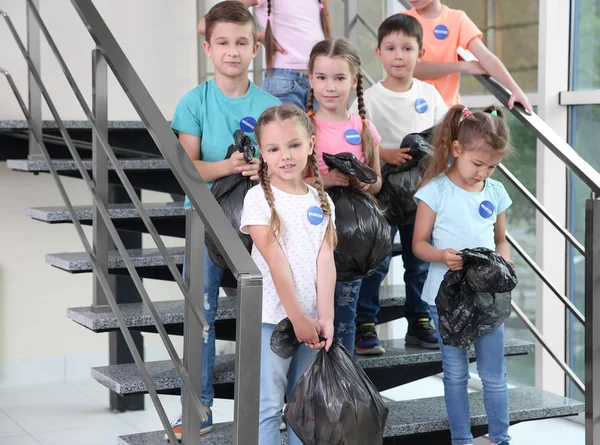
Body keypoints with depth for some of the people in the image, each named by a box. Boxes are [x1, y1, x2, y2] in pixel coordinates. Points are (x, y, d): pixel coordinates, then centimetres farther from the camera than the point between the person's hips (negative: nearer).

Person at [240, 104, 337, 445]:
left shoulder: (321, 201, 7)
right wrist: (298, 317, -16)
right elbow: (275, 261, -13)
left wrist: (325, 316, -11)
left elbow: (325, 260, -1)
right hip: (272, 319, -5)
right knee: (267, 409, -2)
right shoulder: (260, 198, -8)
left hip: (311, 320, 5)